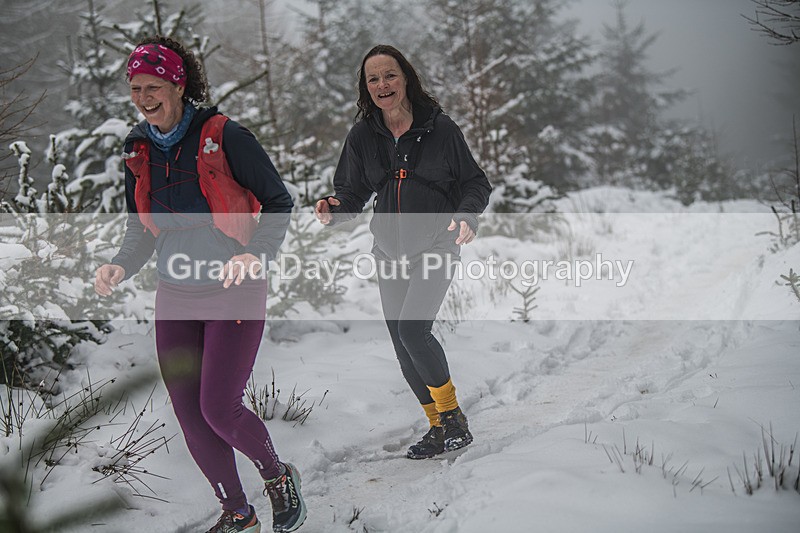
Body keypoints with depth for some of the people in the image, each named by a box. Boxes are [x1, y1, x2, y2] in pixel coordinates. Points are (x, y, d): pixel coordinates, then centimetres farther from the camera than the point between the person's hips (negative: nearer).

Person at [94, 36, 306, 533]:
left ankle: (277, 475, 17)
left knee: (219, 409, -14)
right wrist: (120, 267, -7)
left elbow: (278, 201, -6)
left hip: (234, 291, -6)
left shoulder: (225, 137, -13)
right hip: (176, 296, 6)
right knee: (189, 414, 4)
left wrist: (255, 254, -23)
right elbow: (141, 229, 13)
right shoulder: (139, 151, 5)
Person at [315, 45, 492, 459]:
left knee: (413, 329, -20)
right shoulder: (363, 135, 2)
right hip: (390, 252, 5)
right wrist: (334, 210, -16)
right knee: (402, 344, 6)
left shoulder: (440, 128, -7)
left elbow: (475, 183, -1)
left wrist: (466, 216, -21)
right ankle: (438, 427, 22)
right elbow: (352, 191, 7)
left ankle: (453, 415, -2)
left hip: (435, 247, -5)